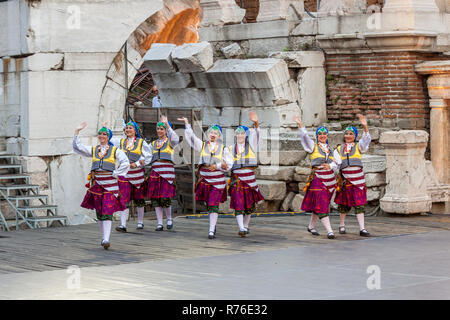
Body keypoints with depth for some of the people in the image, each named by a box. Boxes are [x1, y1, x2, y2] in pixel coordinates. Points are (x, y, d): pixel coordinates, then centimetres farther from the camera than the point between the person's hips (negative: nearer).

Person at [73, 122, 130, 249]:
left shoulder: (114, 150, 4)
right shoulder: (93, 150, 14)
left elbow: (125, 163, -3)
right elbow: (78, 147, 5)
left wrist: (115, 173, -7)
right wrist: (77, 131, 0)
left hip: (109, 183, -4)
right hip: (96, 183, 4)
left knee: (107, 212, -12)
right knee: (99, 212, 8)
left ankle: (106, 239, -17)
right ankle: (104, 236, 20)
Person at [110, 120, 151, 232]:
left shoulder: (141, 142, 0)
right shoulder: (121, 141, 9)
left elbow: (148, 156, -4)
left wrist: (137, 164, -11)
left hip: (137, 173, -1)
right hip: (124, 173, 1)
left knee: (139, 199, 11)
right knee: (124, 199, -9)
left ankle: (140, 222, 28)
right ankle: (123, 225, -14)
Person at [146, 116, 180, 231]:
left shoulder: (169, 142, 6)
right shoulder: (153, 144, 20)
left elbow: (175, 139, -17)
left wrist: (167, 124, -18)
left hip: (167, 171, -4)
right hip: (155, 171, 5)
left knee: (165, 198, -13)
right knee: (155, 199, -1)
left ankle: (169, 219, 11)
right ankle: (159, 223, 4)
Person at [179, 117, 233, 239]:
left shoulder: (223, 149, 3)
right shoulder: (202, 145, 7)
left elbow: (228, 165, 4)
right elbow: (191, 137, 2)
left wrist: (217, 166, -11)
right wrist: (187, 123, -3)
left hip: (218, 180, -2)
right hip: (204, 179, 2)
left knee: (213, 205, -10)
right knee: (208, 204, 11)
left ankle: (211, 230, -11)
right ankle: (213, 224, 34)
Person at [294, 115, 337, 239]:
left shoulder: (330, 149, 15)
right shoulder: (313, 147, 1)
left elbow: (335, 164, 10)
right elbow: (305, 138, -15)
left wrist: (330, 166, -13)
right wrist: (300, 125, -30)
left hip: (329, 179, 5)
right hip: (317, 178, -5)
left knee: (318, 206, 13)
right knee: (322, 206, -12)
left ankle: (311, 226, 29)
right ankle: (329, 231, -16)